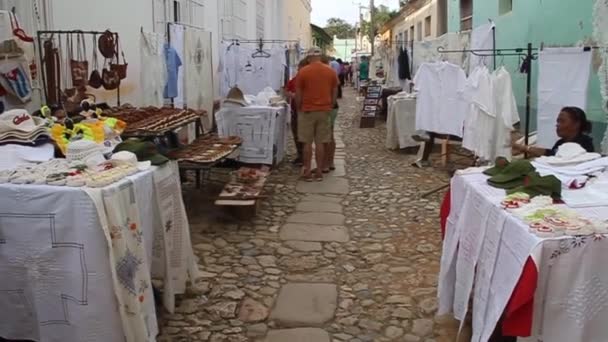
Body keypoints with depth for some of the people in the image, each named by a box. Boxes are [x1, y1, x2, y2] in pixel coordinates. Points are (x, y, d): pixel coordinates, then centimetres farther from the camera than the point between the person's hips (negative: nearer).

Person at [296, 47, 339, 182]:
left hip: (307, 111, -2)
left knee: (307, 143, 4)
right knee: (320, 143, 6)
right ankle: (319, 172, 10)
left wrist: (299, 109, 10)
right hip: (324, 111, 3)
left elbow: (298, 95, -4)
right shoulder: (331, 72, 2)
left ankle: (307, 172, 7)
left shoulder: (303, 72, -7)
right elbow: (334, 93, 7)